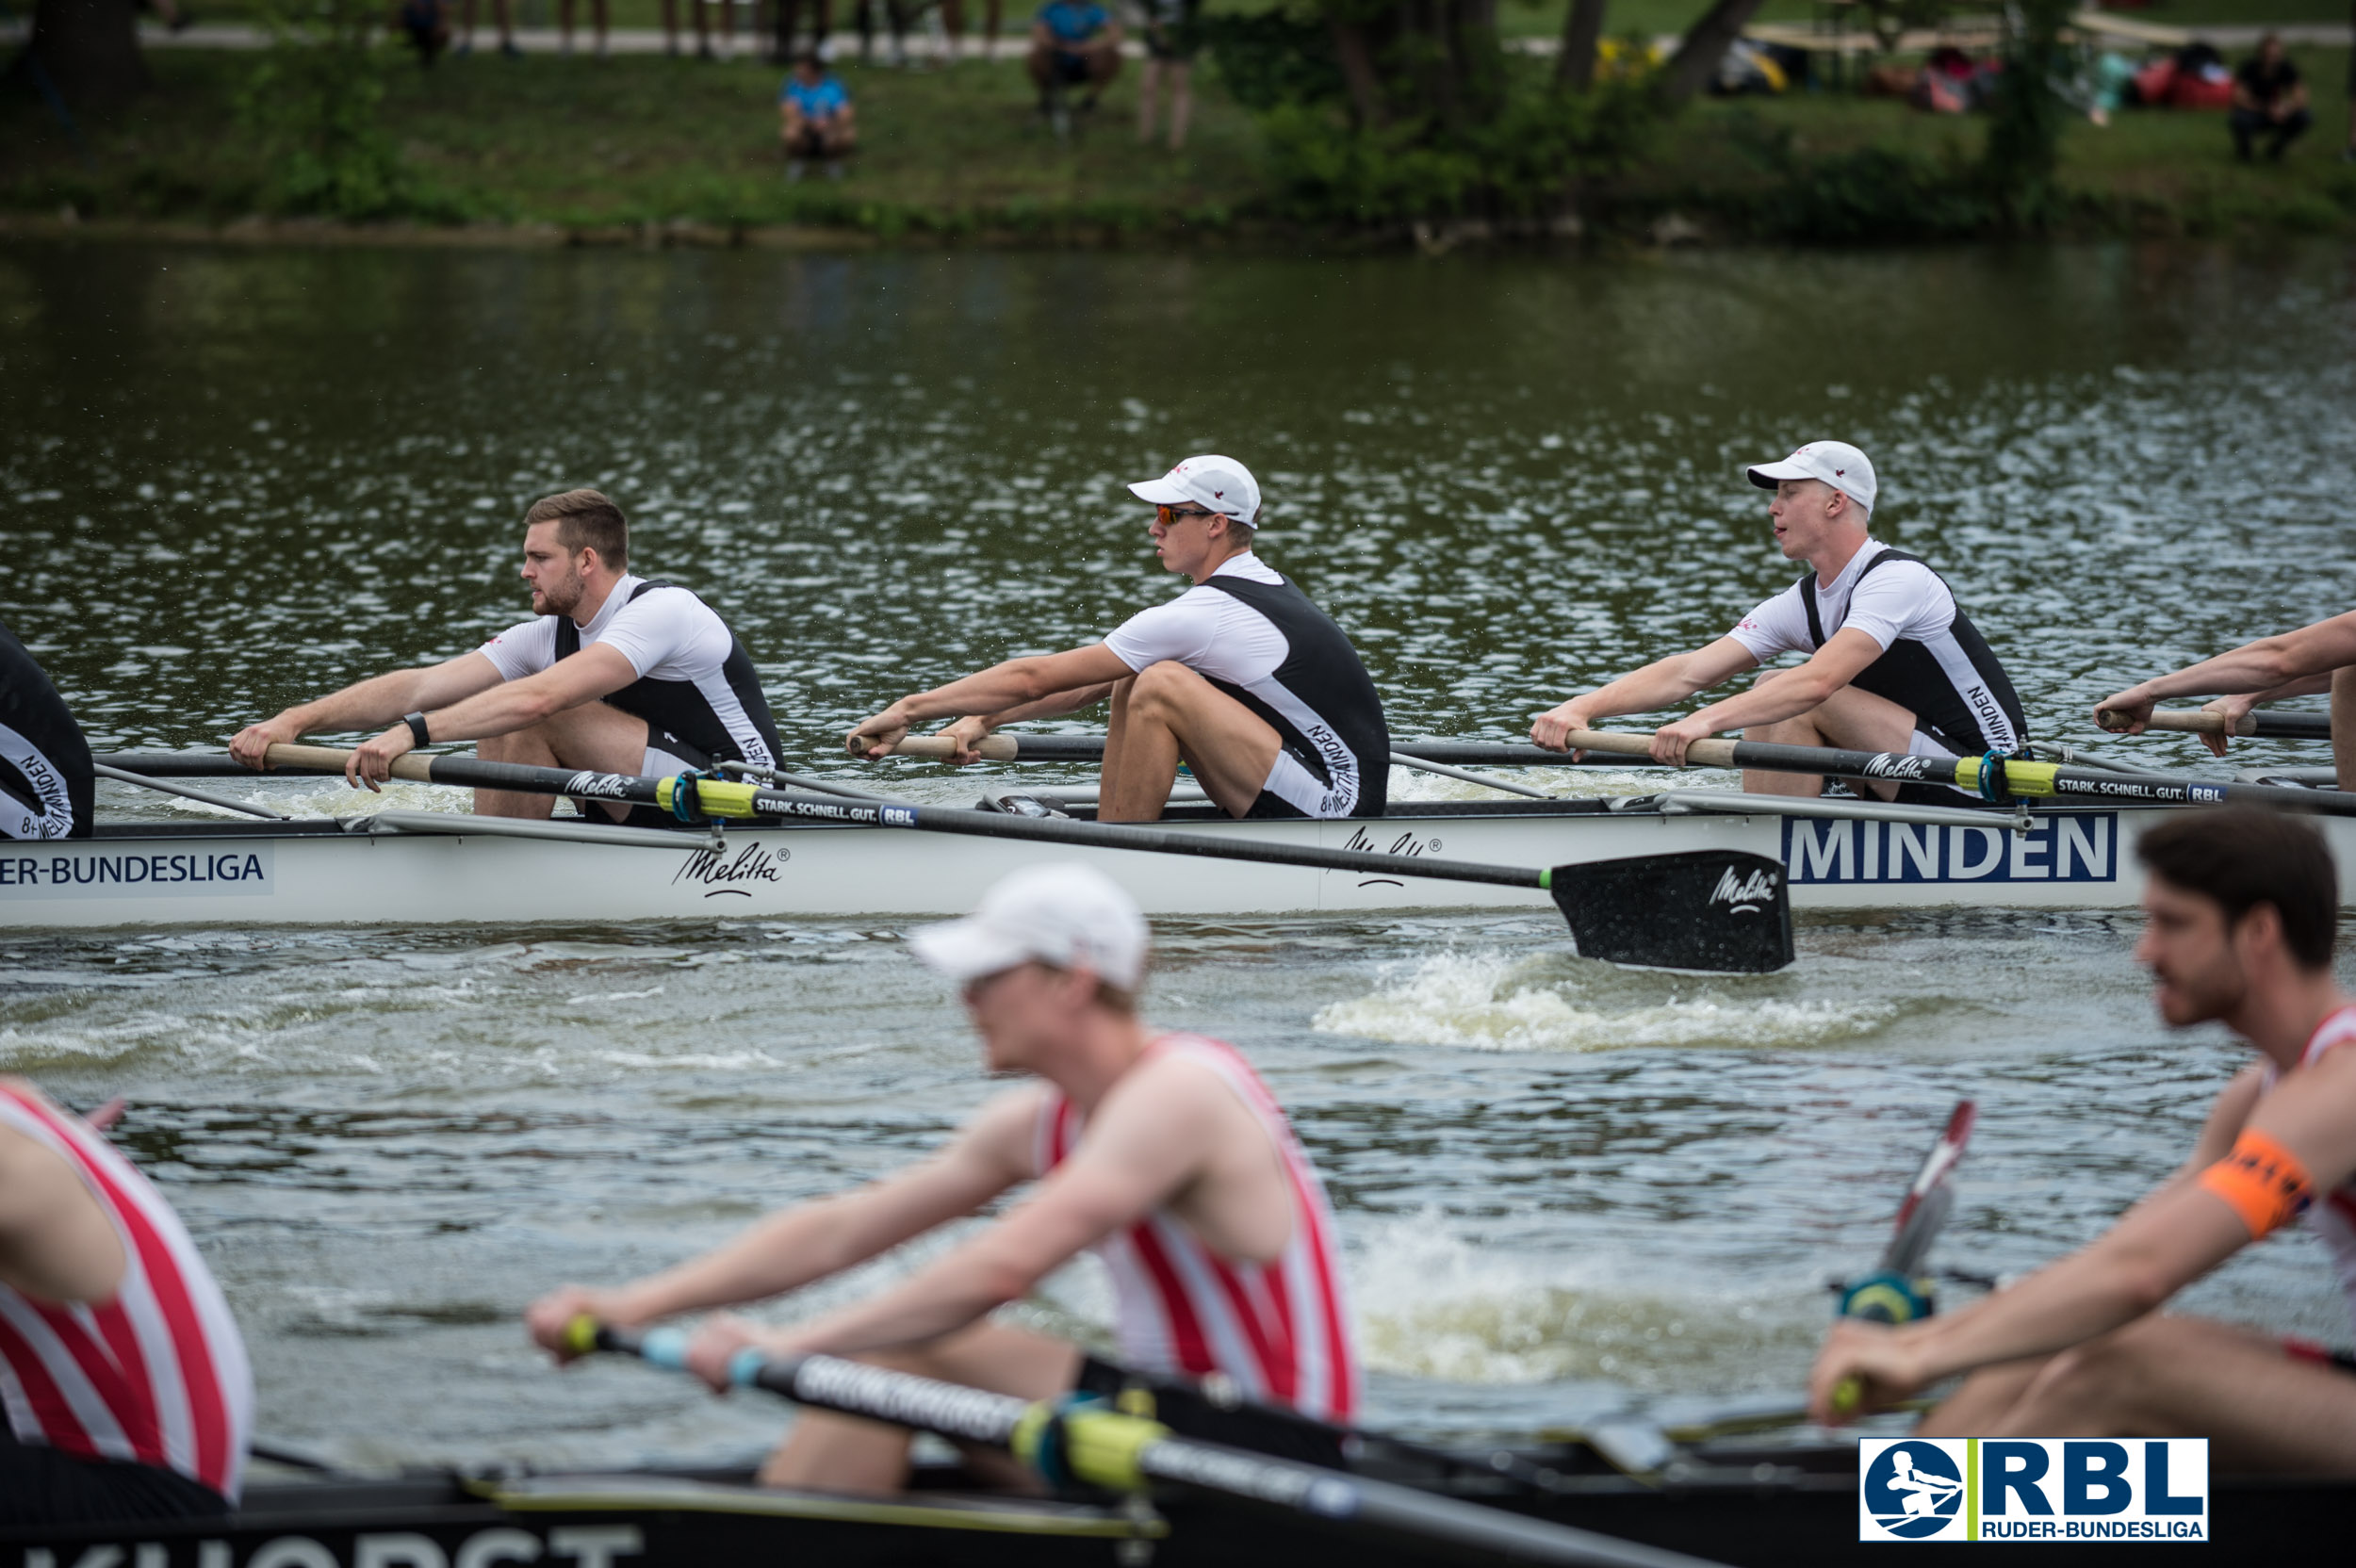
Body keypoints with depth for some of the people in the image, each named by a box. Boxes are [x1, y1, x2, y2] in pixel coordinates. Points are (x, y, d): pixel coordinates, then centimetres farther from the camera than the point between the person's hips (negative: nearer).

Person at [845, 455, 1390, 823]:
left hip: (1341, 806, -10)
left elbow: (1034, 678, -13)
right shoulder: (1262, 587, 13)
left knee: (1160, 685, -22)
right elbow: (1094, 684, 18)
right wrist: (984, 720, 13)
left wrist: (910, 709, -7)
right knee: (1131, 682, 9)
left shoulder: (1202, 616, -17)